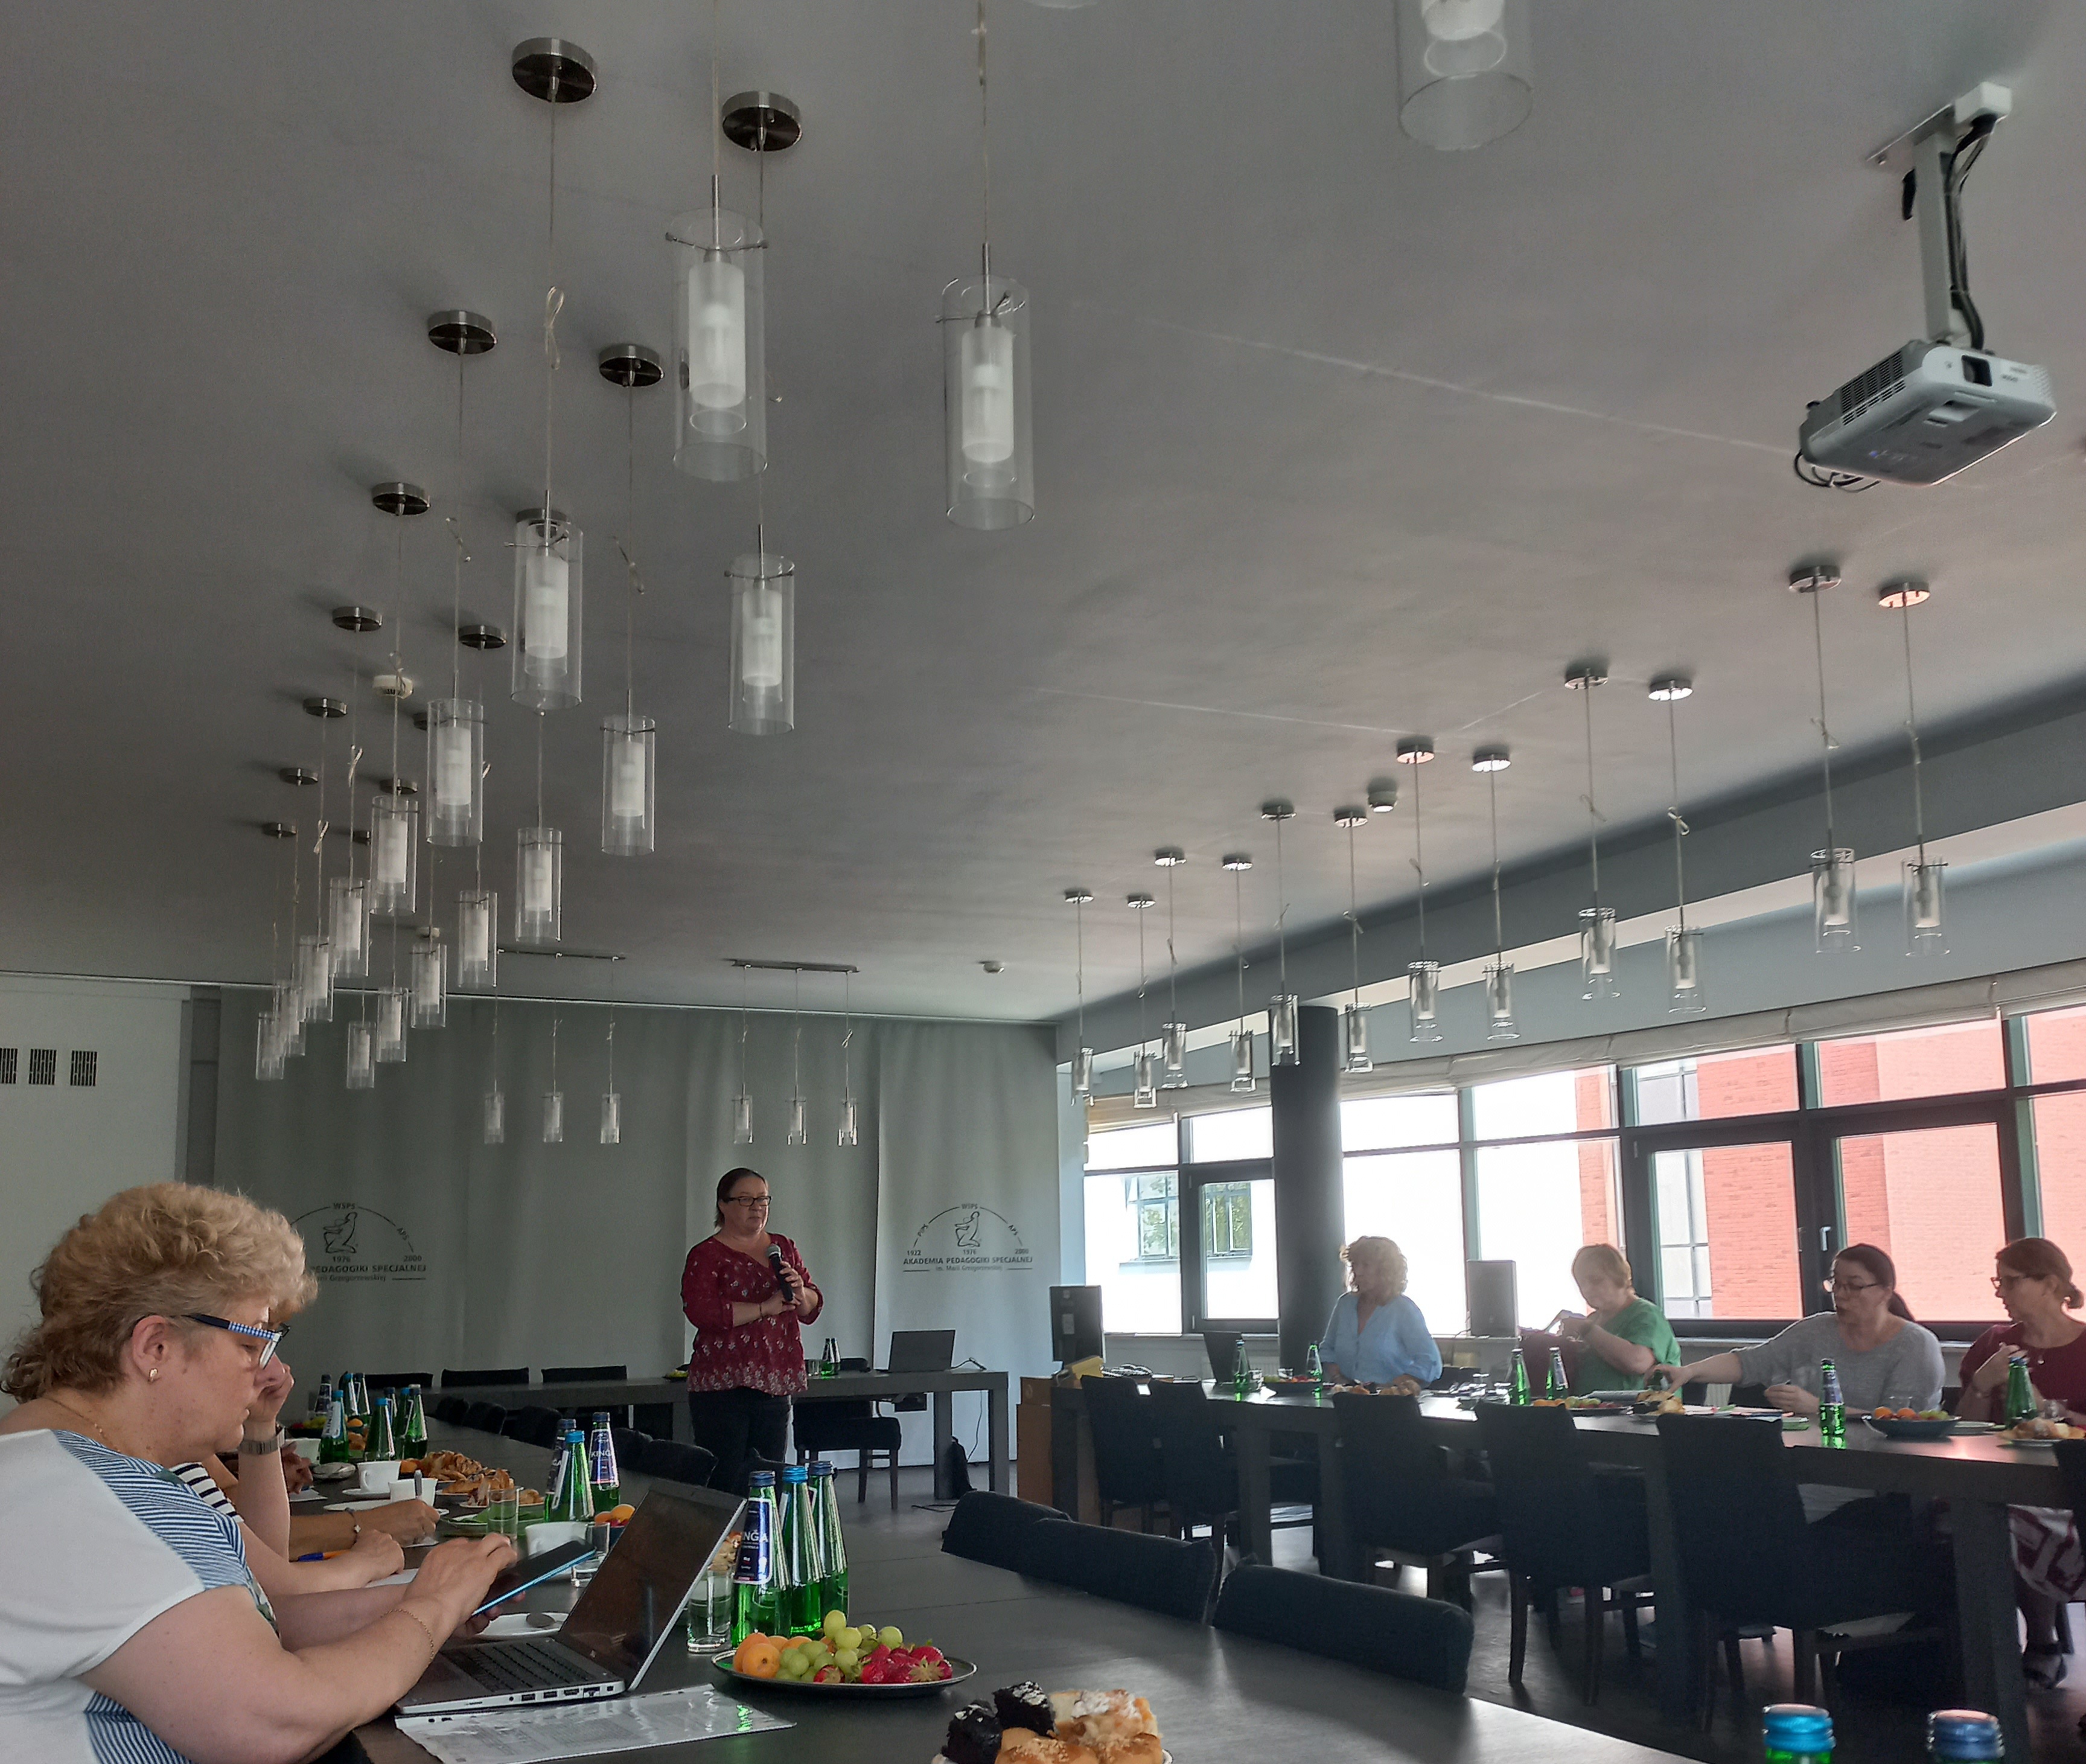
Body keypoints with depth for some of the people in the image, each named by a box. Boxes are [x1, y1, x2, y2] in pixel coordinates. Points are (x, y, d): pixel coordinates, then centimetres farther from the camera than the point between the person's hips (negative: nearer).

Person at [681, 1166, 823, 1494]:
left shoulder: (783, 1248, 15)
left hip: (775, 1384, 6)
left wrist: (799, 1292, -7)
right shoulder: (707, 1255, -2)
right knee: (725, 1483, -7)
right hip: (722, 1388, -6)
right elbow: (701, 1311, -18)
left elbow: (813, 1309, 17)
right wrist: (766, 1308, -18)